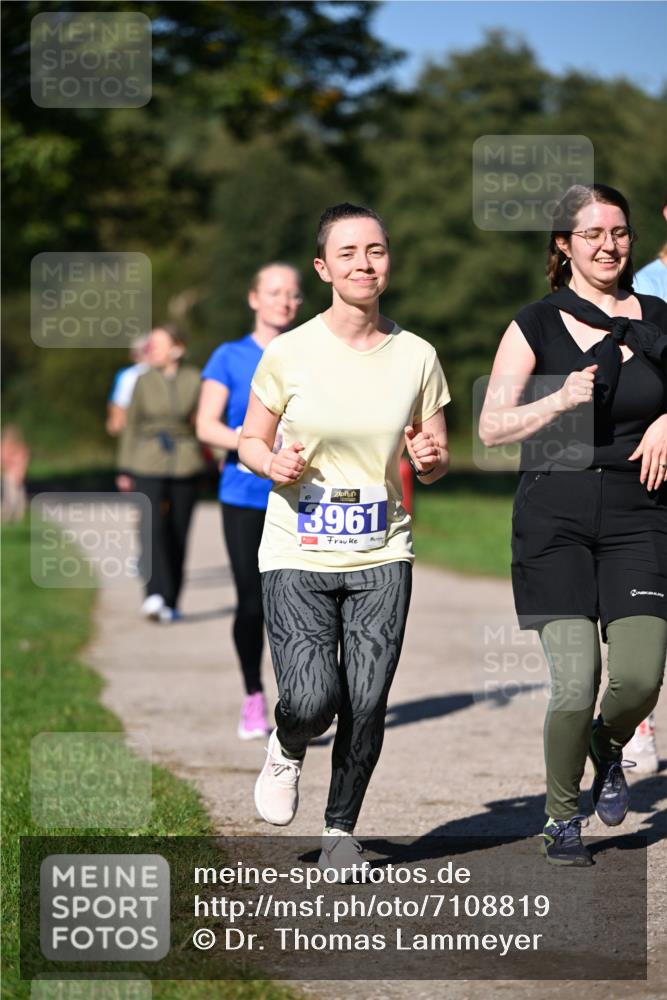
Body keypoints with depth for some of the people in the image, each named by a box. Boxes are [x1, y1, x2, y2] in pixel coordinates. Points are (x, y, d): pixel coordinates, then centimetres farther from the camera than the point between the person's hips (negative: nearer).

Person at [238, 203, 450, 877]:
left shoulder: (416, 357, 3)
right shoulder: (289, 353, -4)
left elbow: (436, 463, 12)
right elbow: (249, 441, 7)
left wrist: (430, 460, -11)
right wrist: (274, 463, -15)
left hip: (382, 557, 2)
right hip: (297, 555, -2)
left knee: (366, 706, -3)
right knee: (312, 701, -16)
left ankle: (341, 829, 22)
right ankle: (288, 749, 21)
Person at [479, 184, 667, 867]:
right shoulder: (537, 325, 1)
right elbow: (491, 427, -1)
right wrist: (560, 401, -16)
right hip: (556, 516, -2)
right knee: (574, 683, -10)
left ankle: (607, 747, 25)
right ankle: (561, 816, 13)